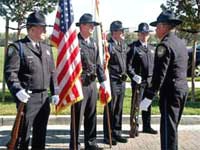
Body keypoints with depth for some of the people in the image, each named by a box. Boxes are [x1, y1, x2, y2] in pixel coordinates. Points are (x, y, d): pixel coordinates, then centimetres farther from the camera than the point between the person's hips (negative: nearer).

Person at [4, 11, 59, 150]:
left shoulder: (47, 48, 15)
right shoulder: (17, 47, -5)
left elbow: (52, 72, 17)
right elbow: (10, 72, -13)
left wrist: (55, 92, 11)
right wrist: (17, 90, -28)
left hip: (44, 97, 6)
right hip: (27, 97, -6)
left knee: (41, 133, 14)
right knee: (23, 133, 1)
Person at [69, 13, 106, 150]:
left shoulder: (93, 43, 13)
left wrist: (102, 80, 9)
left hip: (92, 83, 7)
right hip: (79, 84, -7)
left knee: (91, 116, 15)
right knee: (77, 117, 2)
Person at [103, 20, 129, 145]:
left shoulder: (124, 45, 11)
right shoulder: (108, 45, -12)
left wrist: (125, 73, 14)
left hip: (122, 82, 7)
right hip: (112, 82, -7)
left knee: (119, 109, 13)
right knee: (110, 109, 2)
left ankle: (117, 134, 25)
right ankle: (108, 136, 13)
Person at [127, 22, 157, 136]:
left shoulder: (152, 48, 15)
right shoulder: (133, 47, -6)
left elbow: (154, 64, 20)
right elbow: (128, 64, -12)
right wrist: (133, 75, -19)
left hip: (150, 81, 6)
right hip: (138, 80, -6)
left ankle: (147, 126, 25)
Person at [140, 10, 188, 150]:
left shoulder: (165, 45, -15)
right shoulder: (182, 43, 11)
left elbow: (160, 74, -21)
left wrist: (149, 97, -20)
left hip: (170, 91, -9)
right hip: (183, 89, 9)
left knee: (168, 128, -3)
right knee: (173, 126, 20)